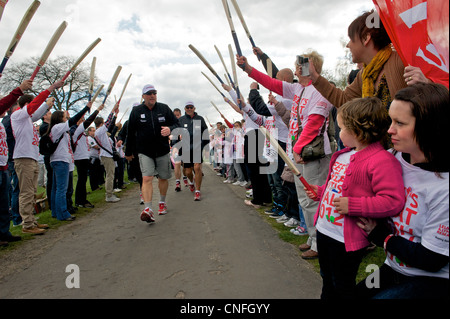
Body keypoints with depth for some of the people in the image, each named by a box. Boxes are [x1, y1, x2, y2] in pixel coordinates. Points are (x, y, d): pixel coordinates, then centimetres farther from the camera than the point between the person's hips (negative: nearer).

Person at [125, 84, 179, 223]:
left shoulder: (164, 108, 2)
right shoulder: (136, 111, 0)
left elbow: (176, 124, 5)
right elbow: (131, 133, 6)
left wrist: (169, 129, -21)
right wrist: (128, 152, 11)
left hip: (163, 150, 2)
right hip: (144, 151, -2)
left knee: (163, 178, 12)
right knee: (147, 178, -15)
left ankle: (162, 202, 34)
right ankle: (148, 209, -19)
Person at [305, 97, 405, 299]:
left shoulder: (382, 161, -23)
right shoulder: (343, 155, 6)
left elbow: (393, 201, -30)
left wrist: (352, 205, -30)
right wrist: (320, 192, 14)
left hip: (347, 239, -8)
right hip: (325, 229, 9)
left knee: (343, 287, 13)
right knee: (327, 280, 28)